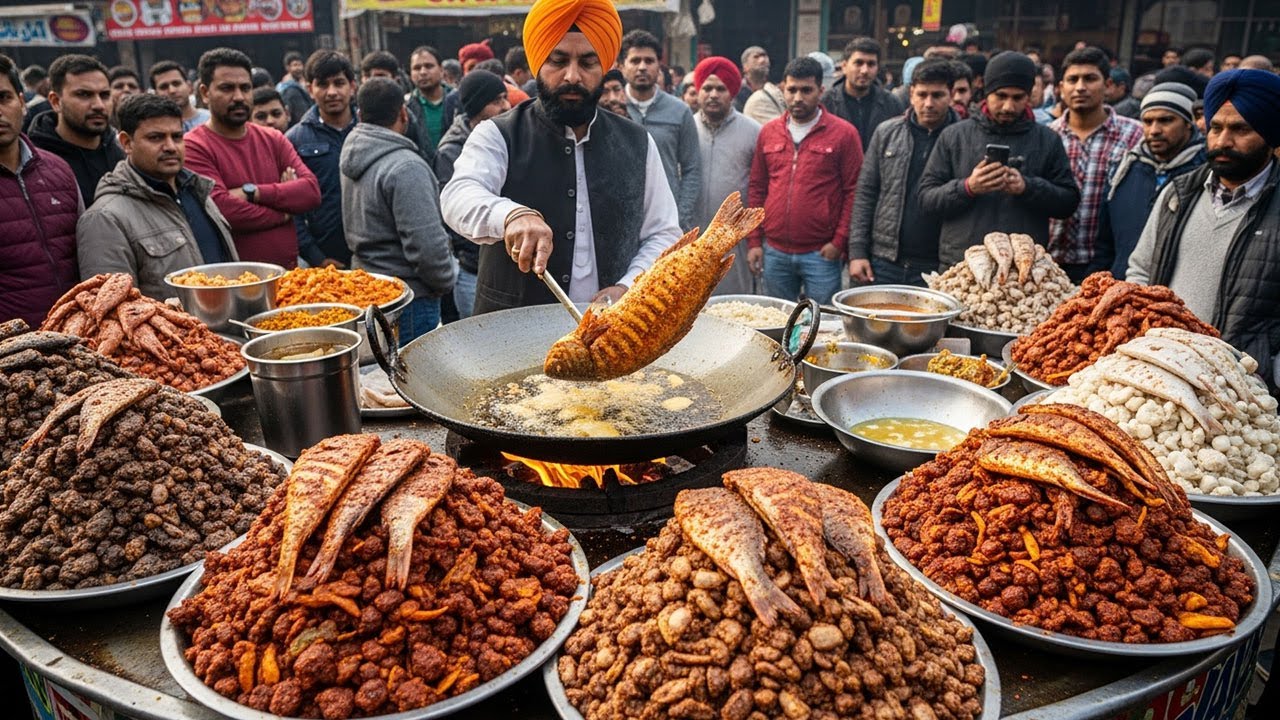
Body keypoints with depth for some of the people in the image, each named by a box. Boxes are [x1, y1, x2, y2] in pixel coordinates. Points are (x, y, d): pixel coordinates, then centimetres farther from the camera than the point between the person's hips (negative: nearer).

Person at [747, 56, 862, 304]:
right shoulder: (768, 131, 10)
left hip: (821, 254, -3)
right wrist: (754, 241, 7)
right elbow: (756, 188, 12)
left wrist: (839, 242, -8)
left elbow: (853, 191, -2)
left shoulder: (843, 133, -2)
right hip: (774, 252, 4)